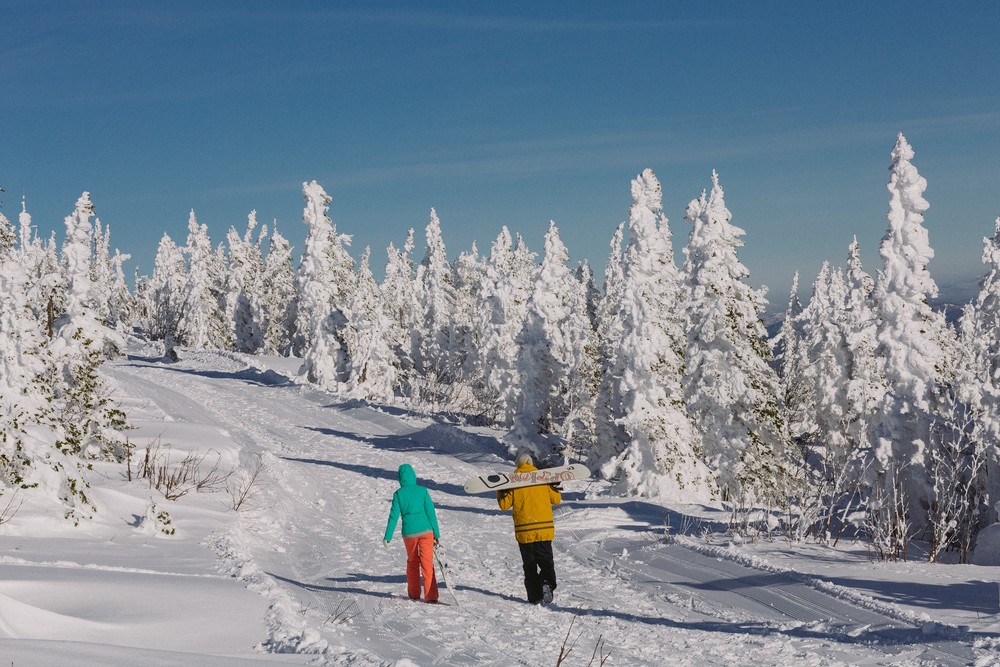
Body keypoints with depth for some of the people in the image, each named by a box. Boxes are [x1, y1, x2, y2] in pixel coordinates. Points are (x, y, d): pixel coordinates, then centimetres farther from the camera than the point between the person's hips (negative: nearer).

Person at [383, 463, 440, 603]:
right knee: (427, 563, 0)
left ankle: (414, 594, 24)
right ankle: (431, 596, -6)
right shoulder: (422, 491, -2)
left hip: (409, 533, 1)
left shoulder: (398, 494, -1)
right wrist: (437, 534, 2)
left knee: (412, 562, 19)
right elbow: (430, 512, -3)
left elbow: (394, 516, -2)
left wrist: (387, 537, 3)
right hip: (425, 531, -1)